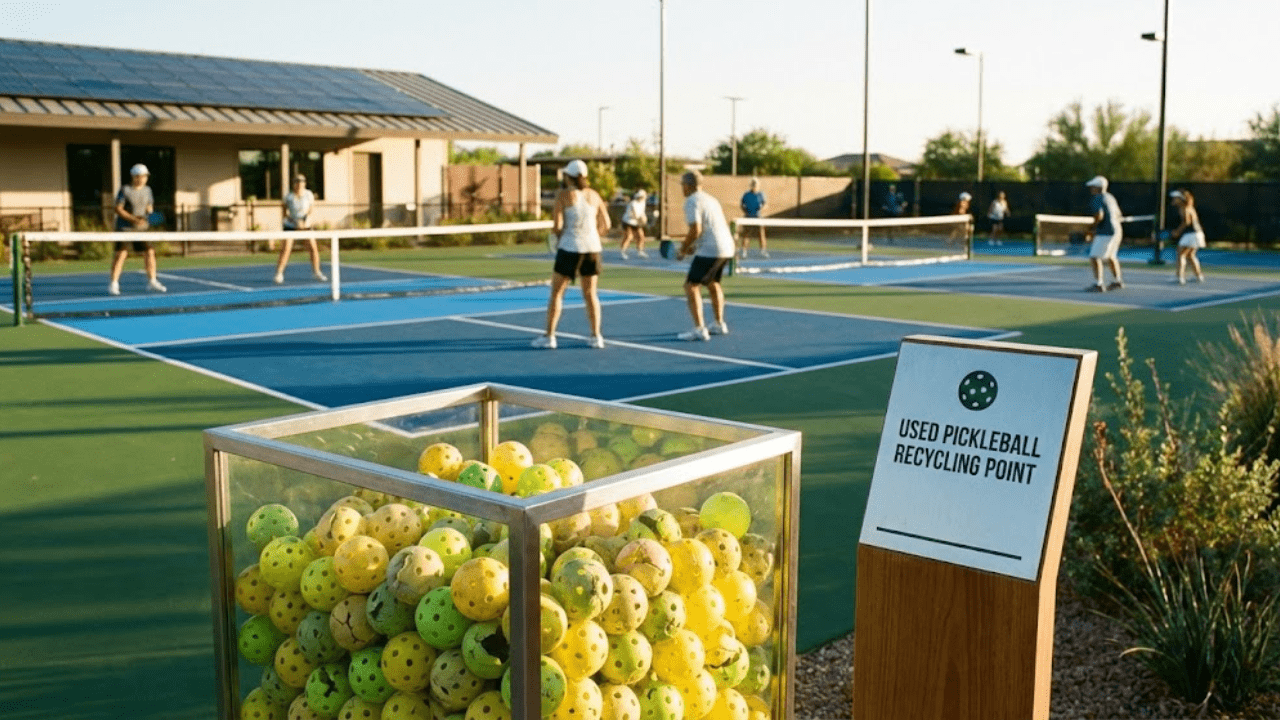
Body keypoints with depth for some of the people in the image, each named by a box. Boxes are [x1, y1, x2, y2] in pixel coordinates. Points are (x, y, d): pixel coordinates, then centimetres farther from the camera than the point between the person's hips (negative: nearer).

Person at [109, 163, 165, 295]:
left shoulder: (147, 190, 8)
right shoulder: (125, 190, -9)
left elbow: (149, 207, 18)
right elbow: (118, 209, -12)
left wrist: (148, 214, -5)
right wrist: (133, 219, -21)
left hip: (141, 227, 5)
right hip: (125, 227, -5)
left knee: (149, 252, 1)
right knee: (121, 253, -11)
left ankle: (152, 281, 13)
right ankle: (113, 284, -8)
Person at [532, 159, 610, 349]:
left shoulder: (563, 194, -4)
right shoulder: (594, 195, 8)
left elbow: (557, 226, -9)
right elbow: (606, 225, 10)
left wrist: (558, 236, 12)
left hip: (570, 248, -4)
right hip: (592, 248, 4)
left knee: (556, 292, 5)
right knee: (590, 293, 12)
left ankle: (549, 336, 4)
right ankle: (596, 336, 11)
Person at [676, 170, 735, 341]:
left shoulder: (692, 201, -9)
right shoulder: (710, 199, 20)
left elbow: (695, 230, -19)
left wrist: (683, 249, -5)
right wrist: (695, 246, 22)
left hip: (710, 251, -9)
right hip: (727, 248, 9)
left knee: (691, 285, -5)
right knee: (713, 284, 27)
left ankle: (699, 329, -12)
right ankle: (719, 324, 35)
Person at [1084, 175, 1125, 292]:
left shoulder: (1096, 199, -13)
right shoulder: (1110, 197, 16)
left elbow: (1099, 216, -25)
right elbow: (1118, 215, 23)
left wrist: (1093, 228, -10)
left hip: (1105, 233, -10)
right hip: (1116, 231, 10)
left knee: (1095, 257, -10)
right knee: (1110, 257, 25)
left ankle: (1098, 284, -15)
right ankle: (1117, 281, 35)